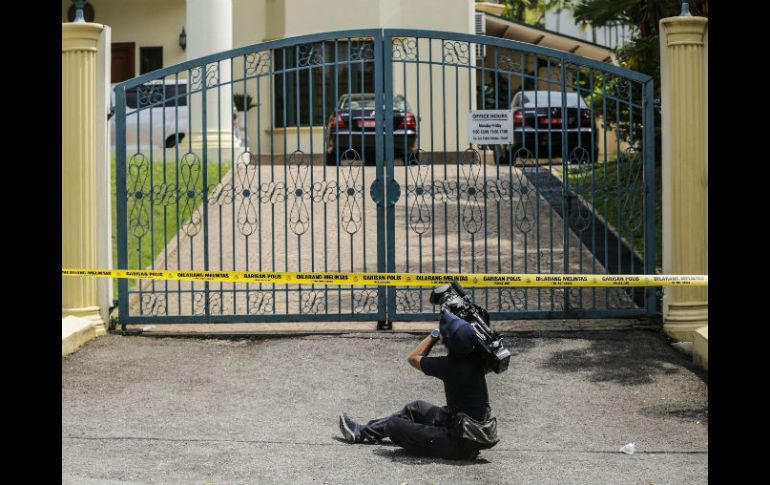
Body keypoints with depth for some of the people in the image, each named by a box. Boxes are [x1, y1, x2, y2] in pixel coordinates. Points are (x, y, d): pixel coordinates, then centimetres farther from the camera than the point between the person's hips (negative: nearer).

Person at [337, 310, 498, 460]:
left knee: (393, 425, 3)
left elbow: (414, 358, -5)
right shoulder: (476, 359, -8)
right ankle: (362, 432, 39)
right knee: (416, 408, 26)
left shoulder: (449, 365, -26)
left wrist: (435, 333, 1)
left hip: (461, 445, -8)